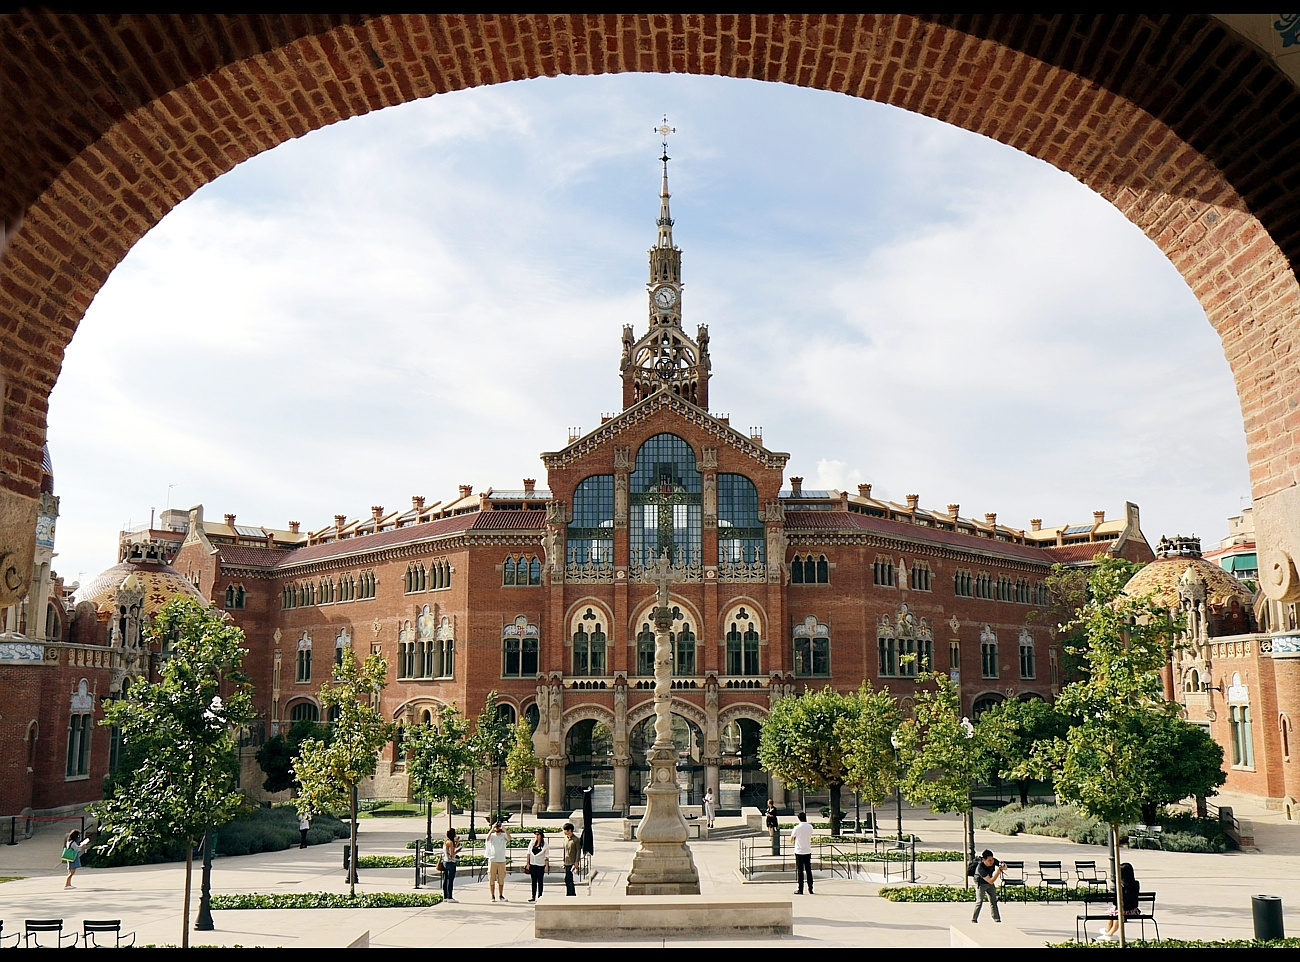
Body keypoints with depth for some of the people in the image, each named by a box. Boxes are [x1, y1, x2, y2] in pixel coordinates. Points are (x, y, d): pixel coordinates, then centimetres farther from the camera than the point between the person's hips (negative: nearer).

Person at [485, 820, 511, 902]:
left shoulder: (504, 835, 4)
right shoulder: (492, 836, 2)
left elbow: (509, 838, -18)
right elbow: (487, 838, -21)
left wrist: (505, 830, -34)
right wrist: (492, 829, -33)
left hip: (502, 861, 1)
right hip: (492, 861, -1)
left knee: (501, 880, 6)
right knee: (491, 880, 1)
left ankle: (501, 896, 16)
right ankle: (493, 896, 7)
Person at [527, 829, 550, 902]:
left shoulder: (545, 844, -3)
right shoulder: (532, 843, 6)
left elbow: (546, 856, -2)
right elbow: (529, 853, 10)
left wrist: (546, 865, -6)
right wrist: (528, 863, 6)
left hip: (541, 864, -3)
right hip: (532, 864, 3)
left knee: (540, 881, 2)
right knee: (534, 881, 8)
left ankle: (539, 896, 8)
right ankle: (533, 897, 14)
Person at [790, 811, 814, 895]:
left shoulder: (797, 828, -9)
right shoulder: (810, 827, 2)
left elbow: (791, 839, -2)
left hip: (799, 852, -4)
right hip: (808, 851, 4)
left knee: (800, 871, 0)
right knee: (808, 870, 10)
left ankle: (800, 889, 0)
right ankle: (810, 889, 12)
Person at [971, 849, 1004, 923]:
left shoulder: (993, 861, -21)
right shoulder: (980, 868, -37)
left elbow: (1005, 867, -11)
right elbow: (990, 881, -38)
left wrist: (1003, 866, -35)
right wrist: (997, 872, -46)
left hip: (990, 884, 6)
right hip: (981, 884, -6)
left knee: (993, 901, 9)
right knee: (980, 901, -13)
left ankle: (997, 919, 17)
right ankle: (974, 920, -5)